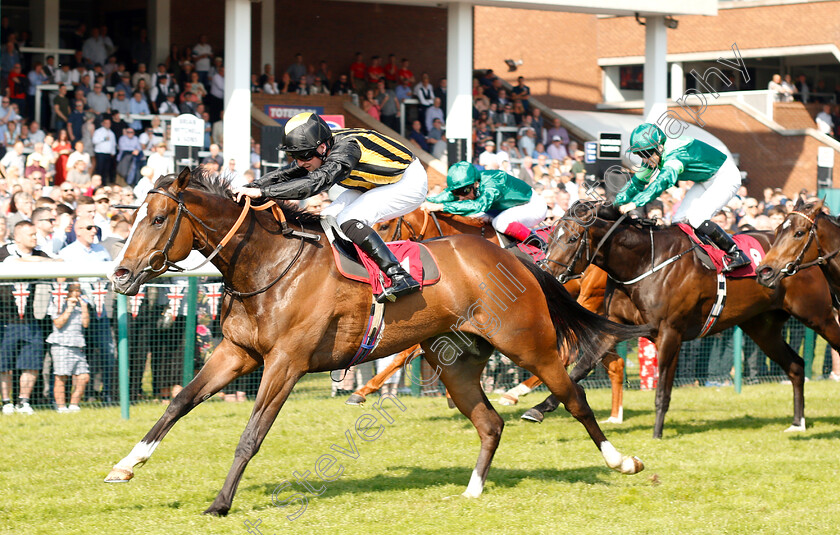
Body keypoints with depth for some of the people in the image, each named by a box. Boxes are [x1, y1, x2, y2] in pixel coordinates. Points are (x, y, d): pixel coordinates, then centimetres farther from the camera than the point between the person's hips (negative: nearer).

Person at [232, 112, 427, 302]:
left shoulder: (345, 149, -35)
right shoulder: (317, 153, -9)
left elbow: (315, 183, -46)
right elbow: (285, 176, -3)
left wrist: (262, 191, -49)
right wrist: (249, 188, -20)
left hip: (410, 183, -9)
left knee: (348, 220, -25)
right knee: (327, 220, -2)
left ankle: (401, 277, -28)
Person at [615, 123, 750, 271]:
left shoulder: (675, 155, -36)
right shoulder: (654, 156, -8)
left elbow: (662, 182, -52)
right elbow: (637, 182, 5)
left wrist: (635, 203, -61)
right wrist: (617, 204, -6)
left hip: (725, 177, -9)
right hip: (705, 180, 9)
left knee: (696, 218, -24)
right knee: (680, 220, -3)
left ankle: (738, 255, -17)